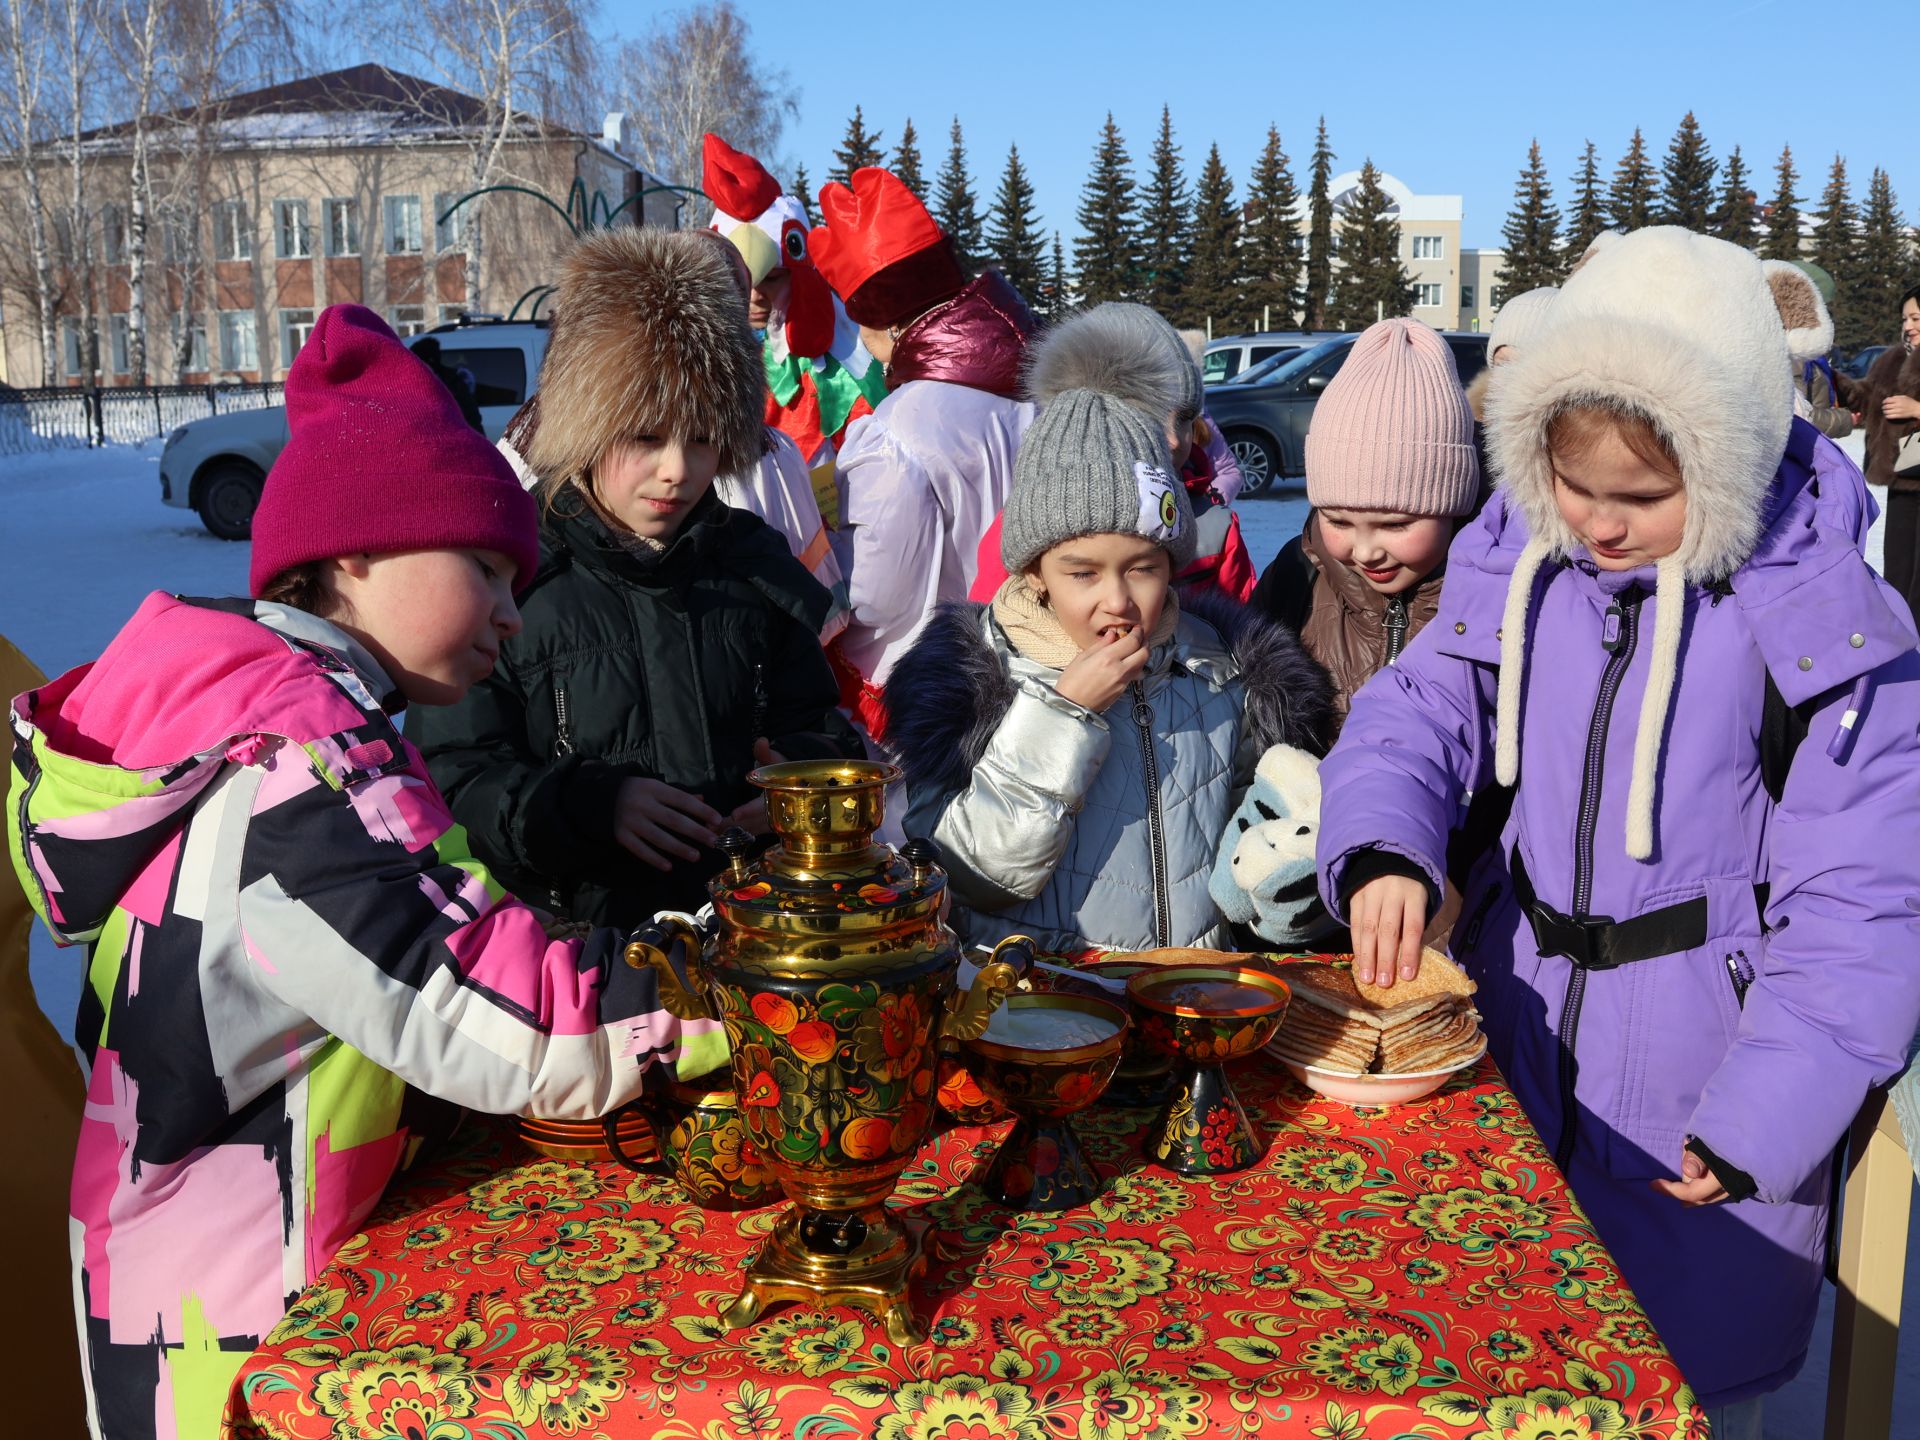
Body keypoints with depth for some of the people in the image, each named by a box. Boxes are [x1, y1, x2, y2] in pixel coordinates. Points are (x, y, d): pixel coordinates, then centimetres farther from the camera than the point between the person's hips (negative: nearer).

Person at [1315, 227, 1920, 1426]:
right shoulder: (1519, 565, -5)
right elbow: (1413, 714, 0)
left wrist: (1760, 1120, -19)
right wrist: (1383, 850, -22)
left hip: (1701, 1087, -4)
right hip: (1519, 1046, 4)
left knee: (1685, 1385, 14)